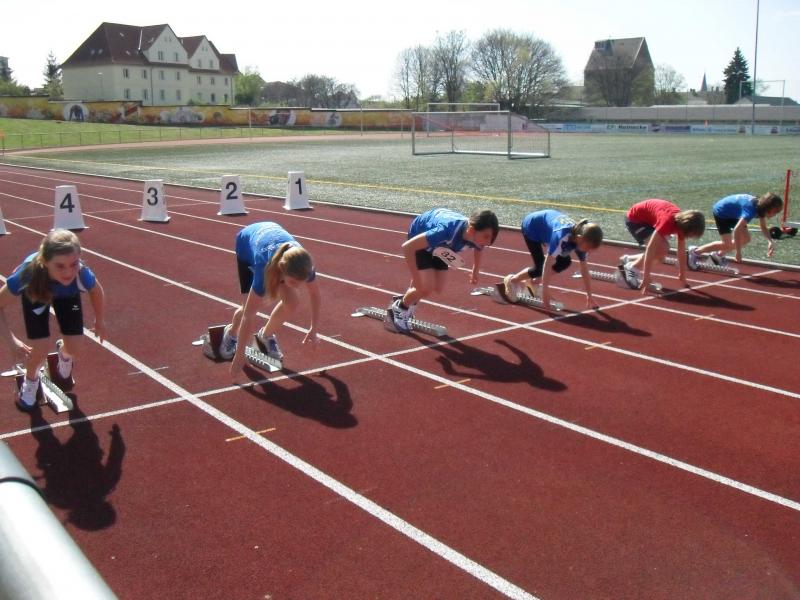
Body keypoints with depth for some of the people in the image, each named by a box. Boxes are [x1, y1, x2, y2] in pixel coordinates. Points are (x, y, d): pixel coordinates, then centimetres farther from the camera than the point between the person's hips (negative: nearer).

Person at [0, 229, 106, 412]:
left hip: (68, 294, 1)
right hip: (36, 292, -1)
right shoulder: (29, 272, -47)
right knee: (41, 349, -12)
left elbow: (97, 291, -15)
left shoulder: (82, 274, -43)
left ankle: (64, 354, 39)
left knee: (76, 349, -2)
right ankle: (30, 381, 26)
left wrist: (100, 321, 1)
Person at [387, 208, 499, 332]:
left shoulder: (477, 236, -28)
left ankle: (406, 300, 36)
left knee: (437, 288, 7)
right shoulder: (447, 230, -47)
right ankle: (398, 308, 12)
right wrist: (416, 279, -42)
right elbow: (407, 247, -44)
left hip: (438, 244, 6)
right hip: (419, 237, -6)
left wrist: (475, 270, 13)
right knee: (426, 288, -16)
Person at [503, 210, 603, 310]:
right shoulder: (562, 236, -42)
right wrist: (545, 292, -39)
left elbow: (584, 270, -12)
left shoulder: (580, 240, -21)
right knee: (540, 267, -14)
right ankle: (511, 280, 12)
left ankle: (531, 281, 13)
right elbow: (547, 264, -40)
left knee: (565, 262, -3)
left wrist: (589, 296, -9)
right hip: (531, 226, -7)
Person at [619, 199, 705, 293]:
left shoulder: (682, 222, -12)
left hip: (647, 219, 8)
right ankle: (632, 268, -8)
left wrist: (682, 276, 6)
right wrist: (646, 277, -36)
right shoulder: (668, 221, -36)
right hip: (634, 218, -8)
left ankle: (628, 261, 20)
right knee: (661, 248, -22)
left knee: (663, 250, 7)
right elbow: (650, 248, -37)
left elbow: (682, 251, 0)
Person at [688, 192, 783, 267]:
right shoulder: (751, 209, -35)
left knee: (746, 239, 4)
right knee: (727, 244, -12)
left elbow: (763, 228, 5)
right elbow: (736, 230, -40)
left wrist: (770, 241, -13)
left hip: (731, 213, 9)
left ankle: (718, 254, 18)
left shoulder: (760, 206, -9)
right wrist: (738, 252, -36)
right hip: (721, 211, -9)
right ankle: (695, 251, 0)